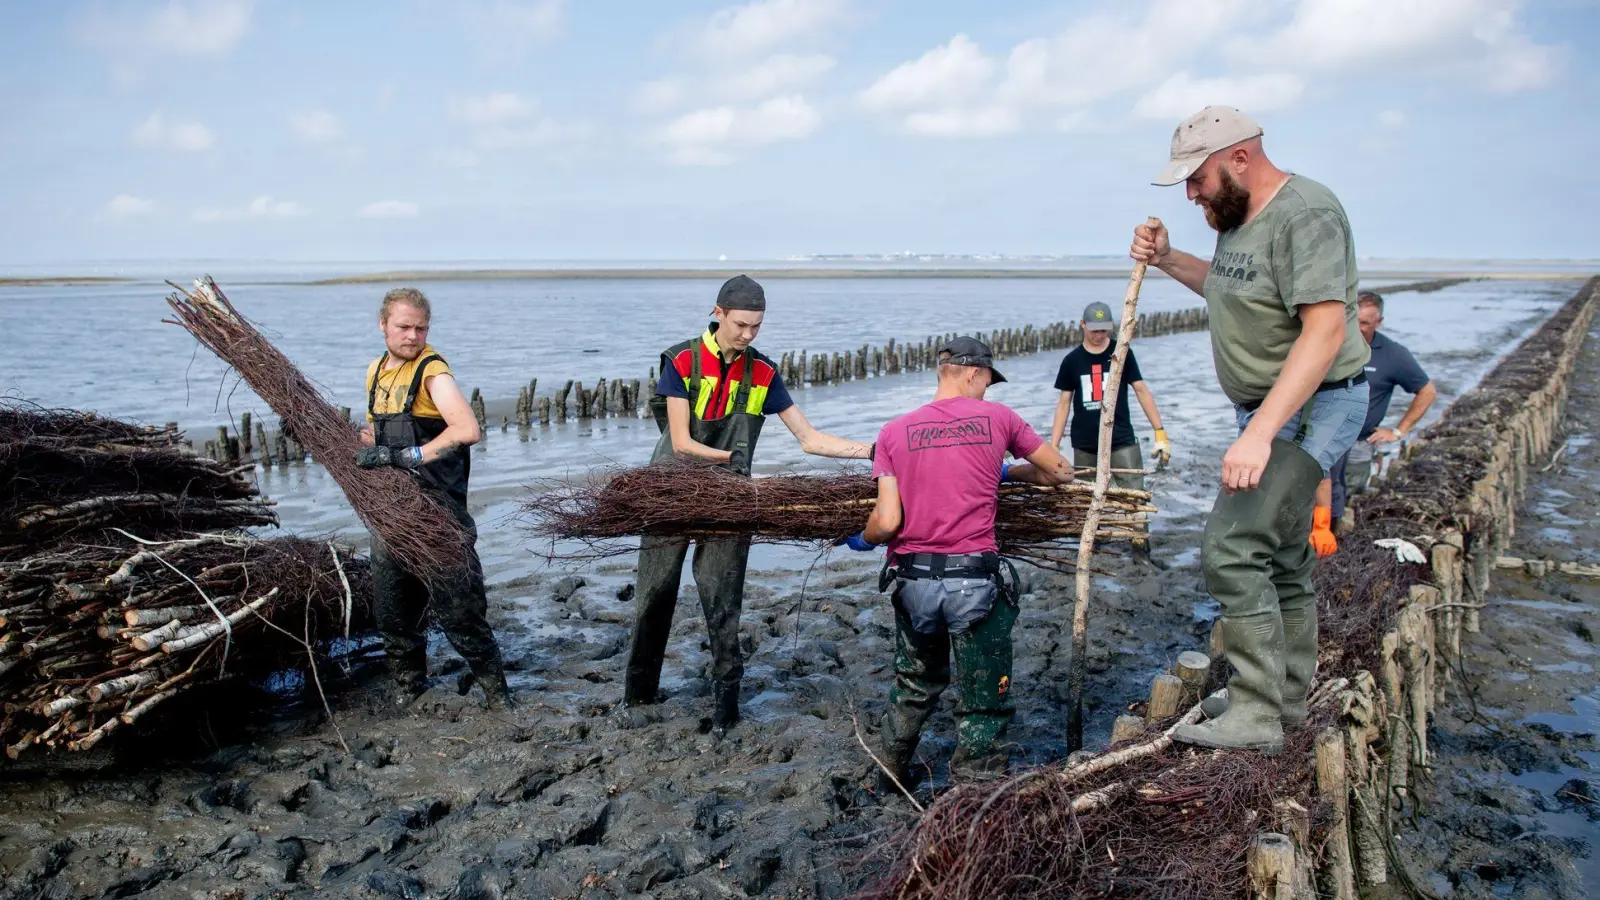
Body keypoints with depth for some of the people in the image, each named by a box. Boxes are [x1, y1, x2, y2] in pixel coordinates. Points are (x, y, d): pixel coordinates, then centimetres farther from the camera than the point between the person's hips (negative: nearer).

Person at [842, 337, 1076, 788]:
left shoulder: (894, 431, 4)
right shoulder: (997, 418, 2)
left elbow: (887, 522, -5)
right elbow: (1061, 472, 13)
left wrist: (862, 540, 16)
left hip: (912, 580, 3)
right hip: (975, 580, -3)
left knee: (915, 687, 27)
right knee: (983, 705, 11)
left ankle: (892, 780, 42)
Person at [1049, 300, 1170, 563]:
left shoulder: (1122, 353, 1)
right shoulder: (1072, 361, 4)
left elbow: (1141, 390, 1)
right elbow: (1064, 403, 8)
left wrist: (1160, 433, -5)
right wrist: (1053, 446, 4)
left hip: (1122, 442, -1)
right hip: (1084, 447, 1)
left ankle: (1141, 551, -3)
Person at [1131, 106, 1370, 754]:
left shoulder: (1305, 215, -21)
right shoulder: (1240, 215, 10)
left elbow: (1325, 331, -31)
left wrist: (1259, 433, -38)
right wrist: (1168, 260, 14)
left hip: (1309, 410, -10)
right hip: (1269, 411, 10)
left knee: (1233, 551, -18)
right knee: (1280, 562, 17)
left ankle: (1255, 717, -10)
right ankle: (1287, 707, 29)